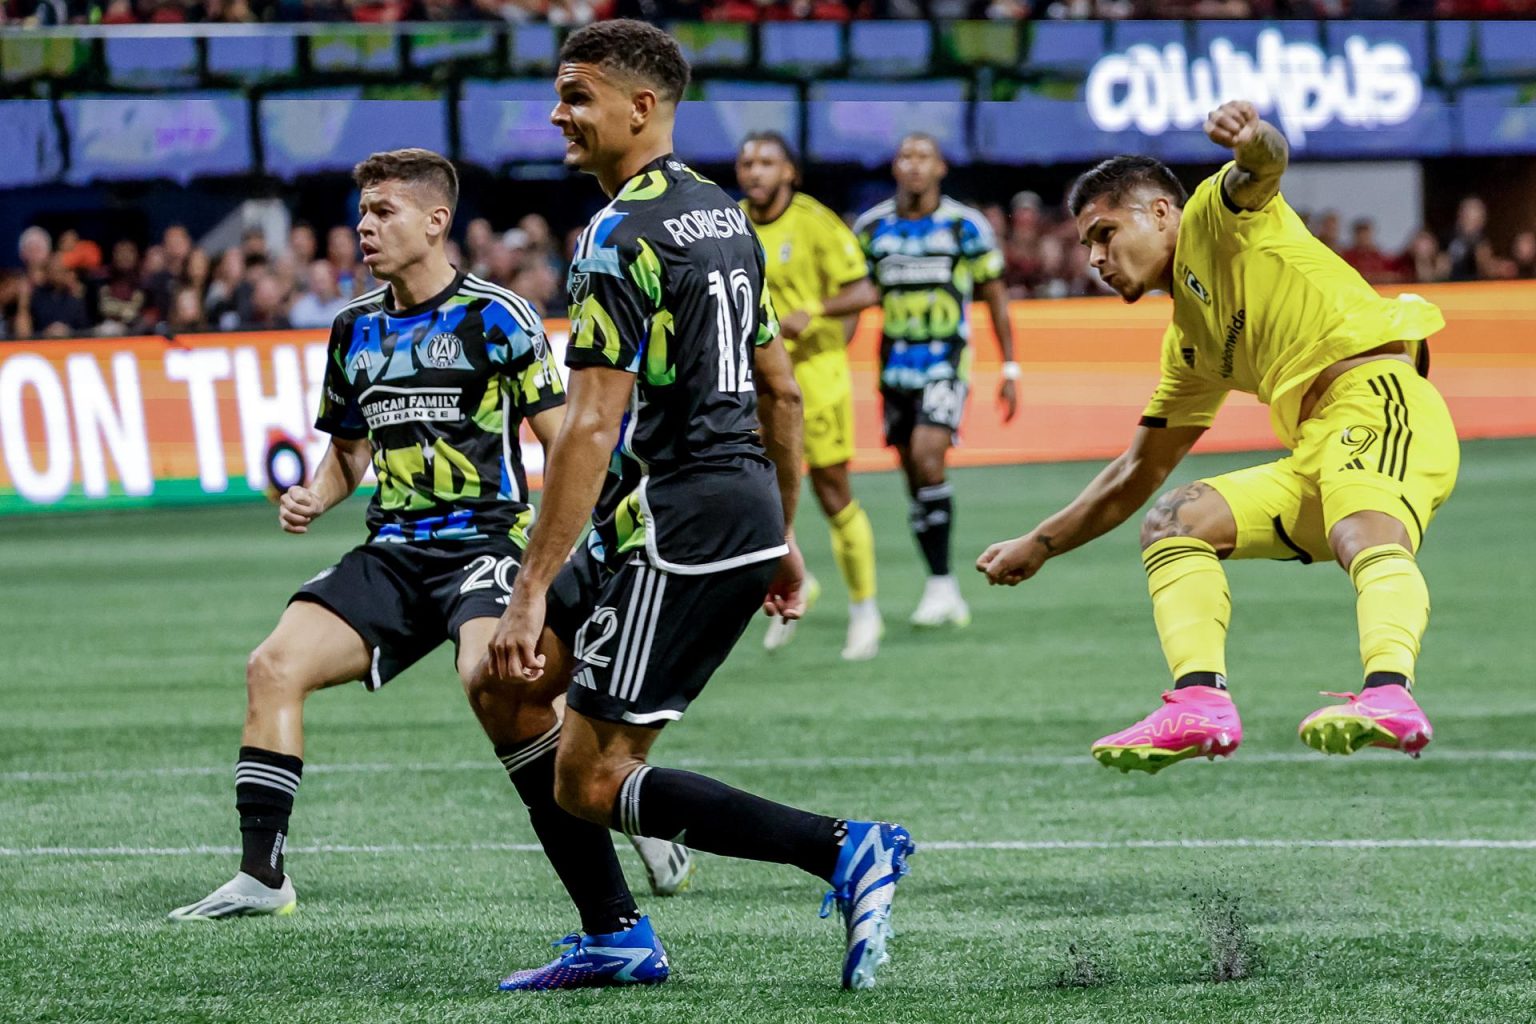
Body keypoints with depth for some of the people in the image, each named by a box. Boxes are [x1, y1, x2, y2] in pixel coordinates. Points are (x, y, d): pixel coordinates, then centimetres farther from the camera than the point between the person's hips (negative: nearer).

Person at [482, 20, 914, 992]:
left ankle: (846, 852, -14)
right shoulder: (724, 214, 13)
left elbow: (591, 428, -20)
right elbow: (780, 388, 20)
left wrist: (531, 593, -19)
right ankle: (618, 936, 17)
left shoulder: (622, 237, -15)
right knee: (511, 683, 17)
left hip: (677, 529, -10)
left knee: (592, 783, -6)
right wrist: (783, 538, 27)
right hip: (747, 509, 10)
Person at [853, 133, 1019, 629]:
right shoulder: (872, 228, 5)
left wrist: (1010, 369, 3)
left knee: (927, 455, -22)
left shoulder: (965, 226, -3)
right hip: (896, 364, 4)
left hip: (947, 364, -4)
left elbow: (995, 296, 5)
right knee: (915, 476, 5)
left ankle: (941, 583, -17)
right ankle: (945, 596, 12)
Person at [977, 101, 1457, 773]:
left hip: (1374, 395, -9)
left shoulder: (1215, 216, 9)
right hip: (1314, 453, 9)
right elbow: (1136, 477, 36)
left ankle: (1389, 693, -62)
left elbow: (1263, 167, -15)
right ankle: (1200, 700, -22)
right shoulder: (1188, 341, 31)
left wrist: (1252, 139, -39)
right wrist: (1039, 545, 35)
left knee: (1364, 534, -35)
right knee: (1172, 523, 0)